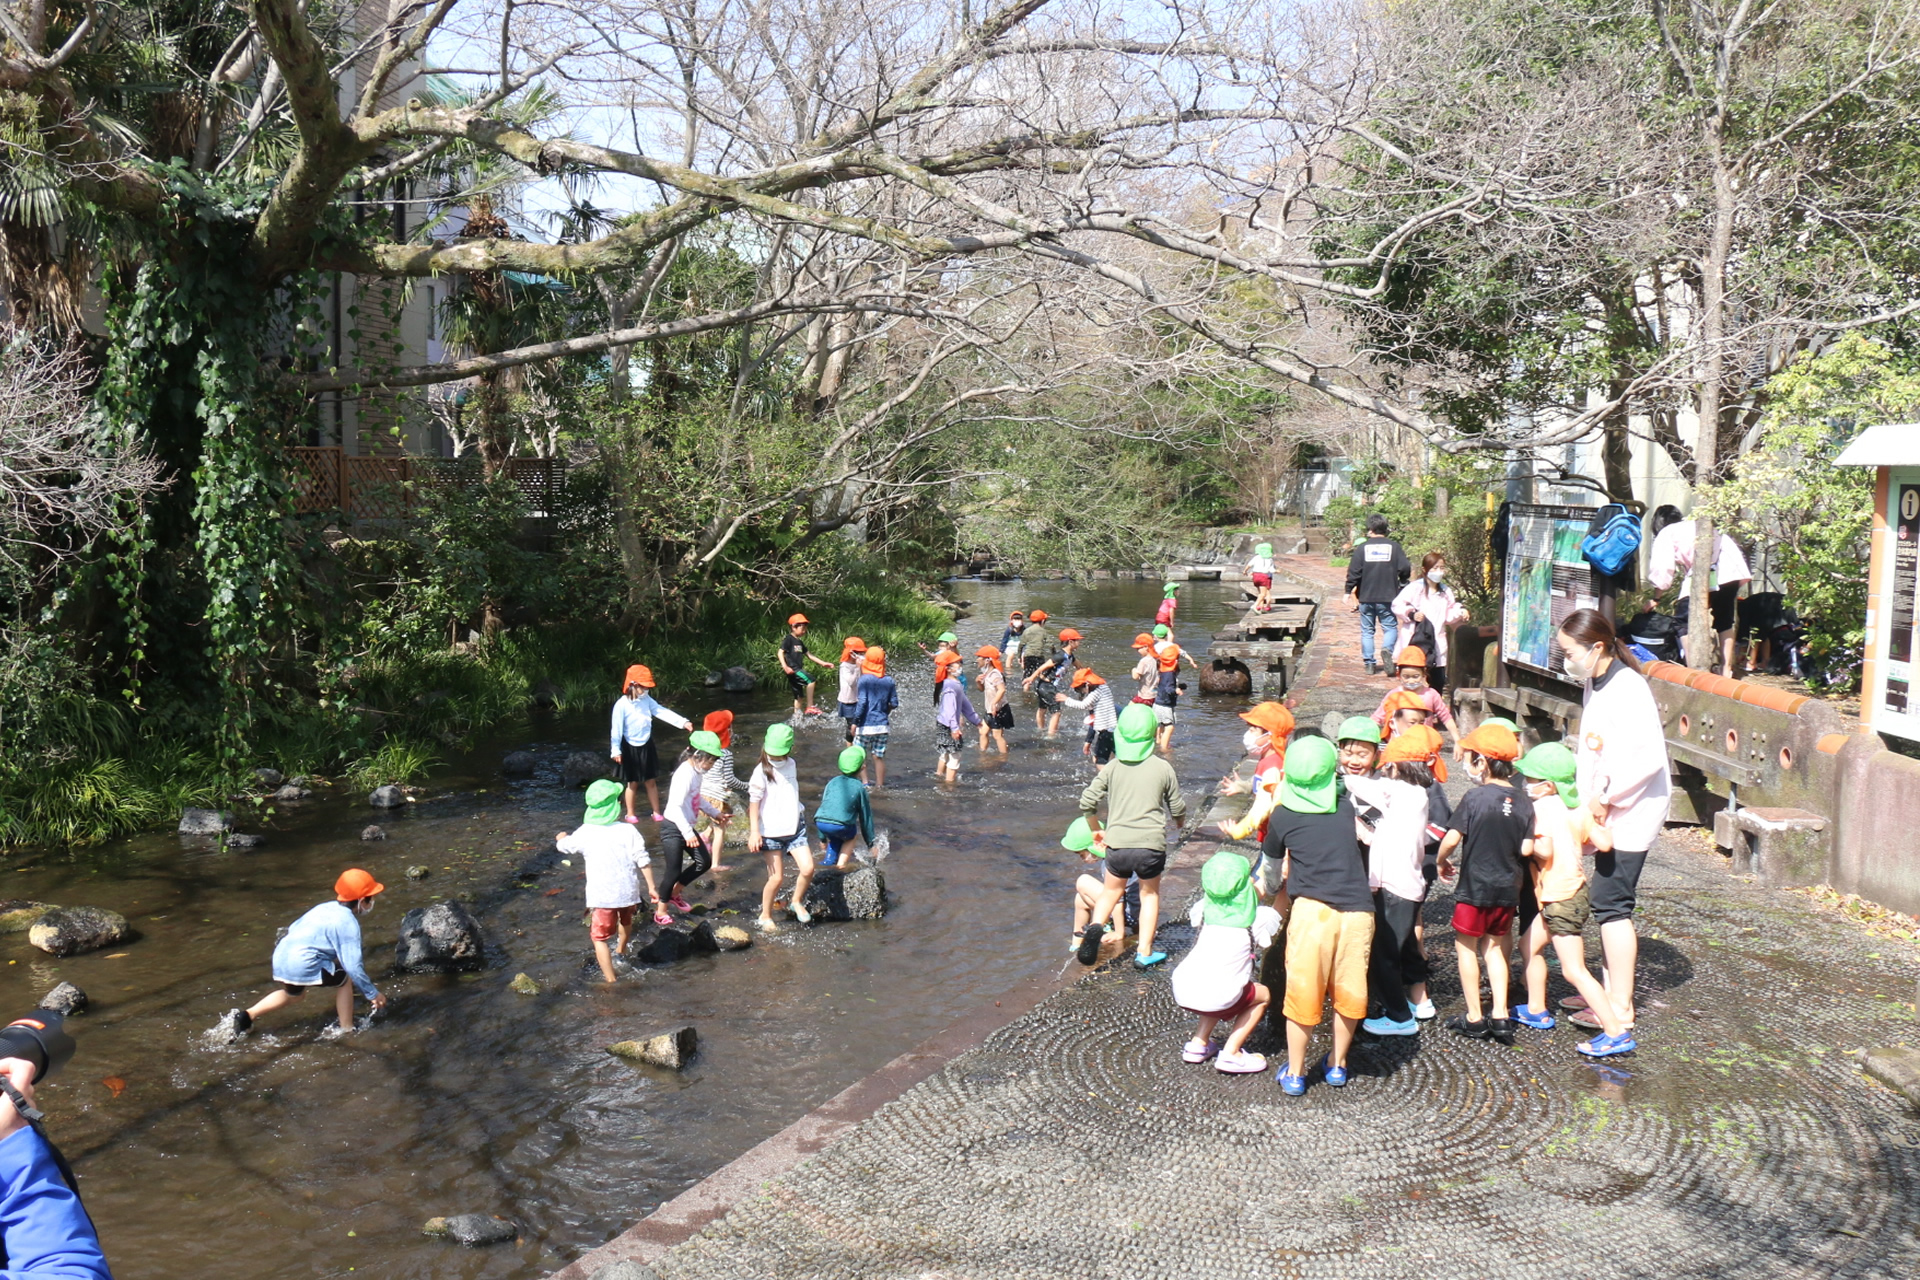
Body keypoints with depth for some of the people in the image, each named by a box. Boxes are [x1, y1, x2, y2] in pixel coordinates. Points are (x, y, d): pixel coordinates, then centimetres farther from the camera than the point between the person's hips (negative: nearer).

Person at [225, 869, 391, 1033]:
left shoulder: (329, 908, 12)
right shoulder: (348, 923, -13)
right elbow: (353, 967, -17)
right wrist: (373, 994, -7)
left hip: (281, 957, 9)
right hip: (302, 964, -9)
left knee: (292, 994, 36)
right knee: (345, 979, 9)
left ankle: (245, 1016, 30)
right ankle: (347, 1031, 11)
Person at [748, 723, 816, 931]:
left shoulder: (791, 765, 6)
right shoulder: (761, 771, -11)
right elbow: (754, 802, -12)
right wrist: (754, 832, -18)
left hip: (794, 827, 5)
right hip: (771, 831, -5)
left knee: (808, 869, -8)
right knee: (777, 877, -2)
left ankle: (796, 902, 19)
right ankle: (765, 916, 19)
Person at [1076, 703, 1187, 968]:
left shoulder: (1111, 768, 2)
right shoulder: (1163, 768, 0)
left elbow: (1087, 802, 2)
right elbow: (1179, 810, 6)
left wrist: (1096, 830, 20)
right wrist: (1176, 820, 30)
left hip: (1117, 844, 1)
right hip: (1152, 844, -1)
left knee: (1111, 891, 24)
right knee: (1150, 894, 22)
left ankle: (1095, 927, -3)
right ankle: (1144, 953, 21)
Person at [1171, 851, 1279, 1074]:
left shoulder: (1203, 909, 13)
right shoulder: (1258, 918, 2)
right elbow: (1276, 916, 25)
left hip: (1181, 990, 5)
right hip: (1215, 998, -5)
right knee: (1263, 996, 24)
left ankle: (1198, 1043, 27)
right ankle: (1231, 1053, 13)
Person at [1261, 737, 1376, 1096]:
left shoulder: (1282, 816, 5)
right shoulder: (1346, 808, 10)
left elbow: (1271, 867, 22)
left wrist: (1274, 891, 45)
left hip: (1311, 909, -2)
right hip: (1358, 911, 2)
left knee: (1303, 993, 8)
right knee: (1348, 992, 16)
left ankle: (1294, 1073, 18)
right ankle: (1337, 1064, 31)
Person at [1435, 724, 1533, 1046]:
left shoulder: (1474, 798, -16)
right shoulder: (1523, 801, -3)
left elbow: (1452, 838, -19)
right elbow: (1526, 849, -2)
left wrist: (1442, 862, 0)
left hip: (1475, 886, -5)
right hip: (1509, 888, 5)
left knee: (1466, 946, 10)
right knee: (1495, 947, 18)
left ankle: (1474, 1019, 12)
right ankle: (1500, 1017, 14)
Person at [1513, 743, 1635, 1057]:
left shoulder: (1543, 807, -17)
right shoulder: (1576, 807, 5)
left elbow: (1544, 849, -29)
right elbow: (1604, 842, -2)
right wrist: (1581, 843, 15)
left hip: (1560, 899, -10)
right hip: (1572, 890, 10)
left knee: (1574, 970, -7)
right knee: (1531, 945, 24)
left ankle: (1617, 1033, -8)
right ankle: (1536, 1011, 35)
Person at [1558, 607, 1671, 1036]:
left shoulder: (1628, 688, -20)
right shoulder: (1593, 684, 9)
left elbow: (1651, 757, -25)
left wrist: (1606, 796, -20)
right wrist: (1588, 795, 2)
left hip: (1632, 809, -9)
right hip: (1607, 809, 9)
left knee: (1611, 901, -6)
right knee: (1606, 899, 16)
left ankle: (1620, 1008, 2)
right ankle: (1612, 988, 29)